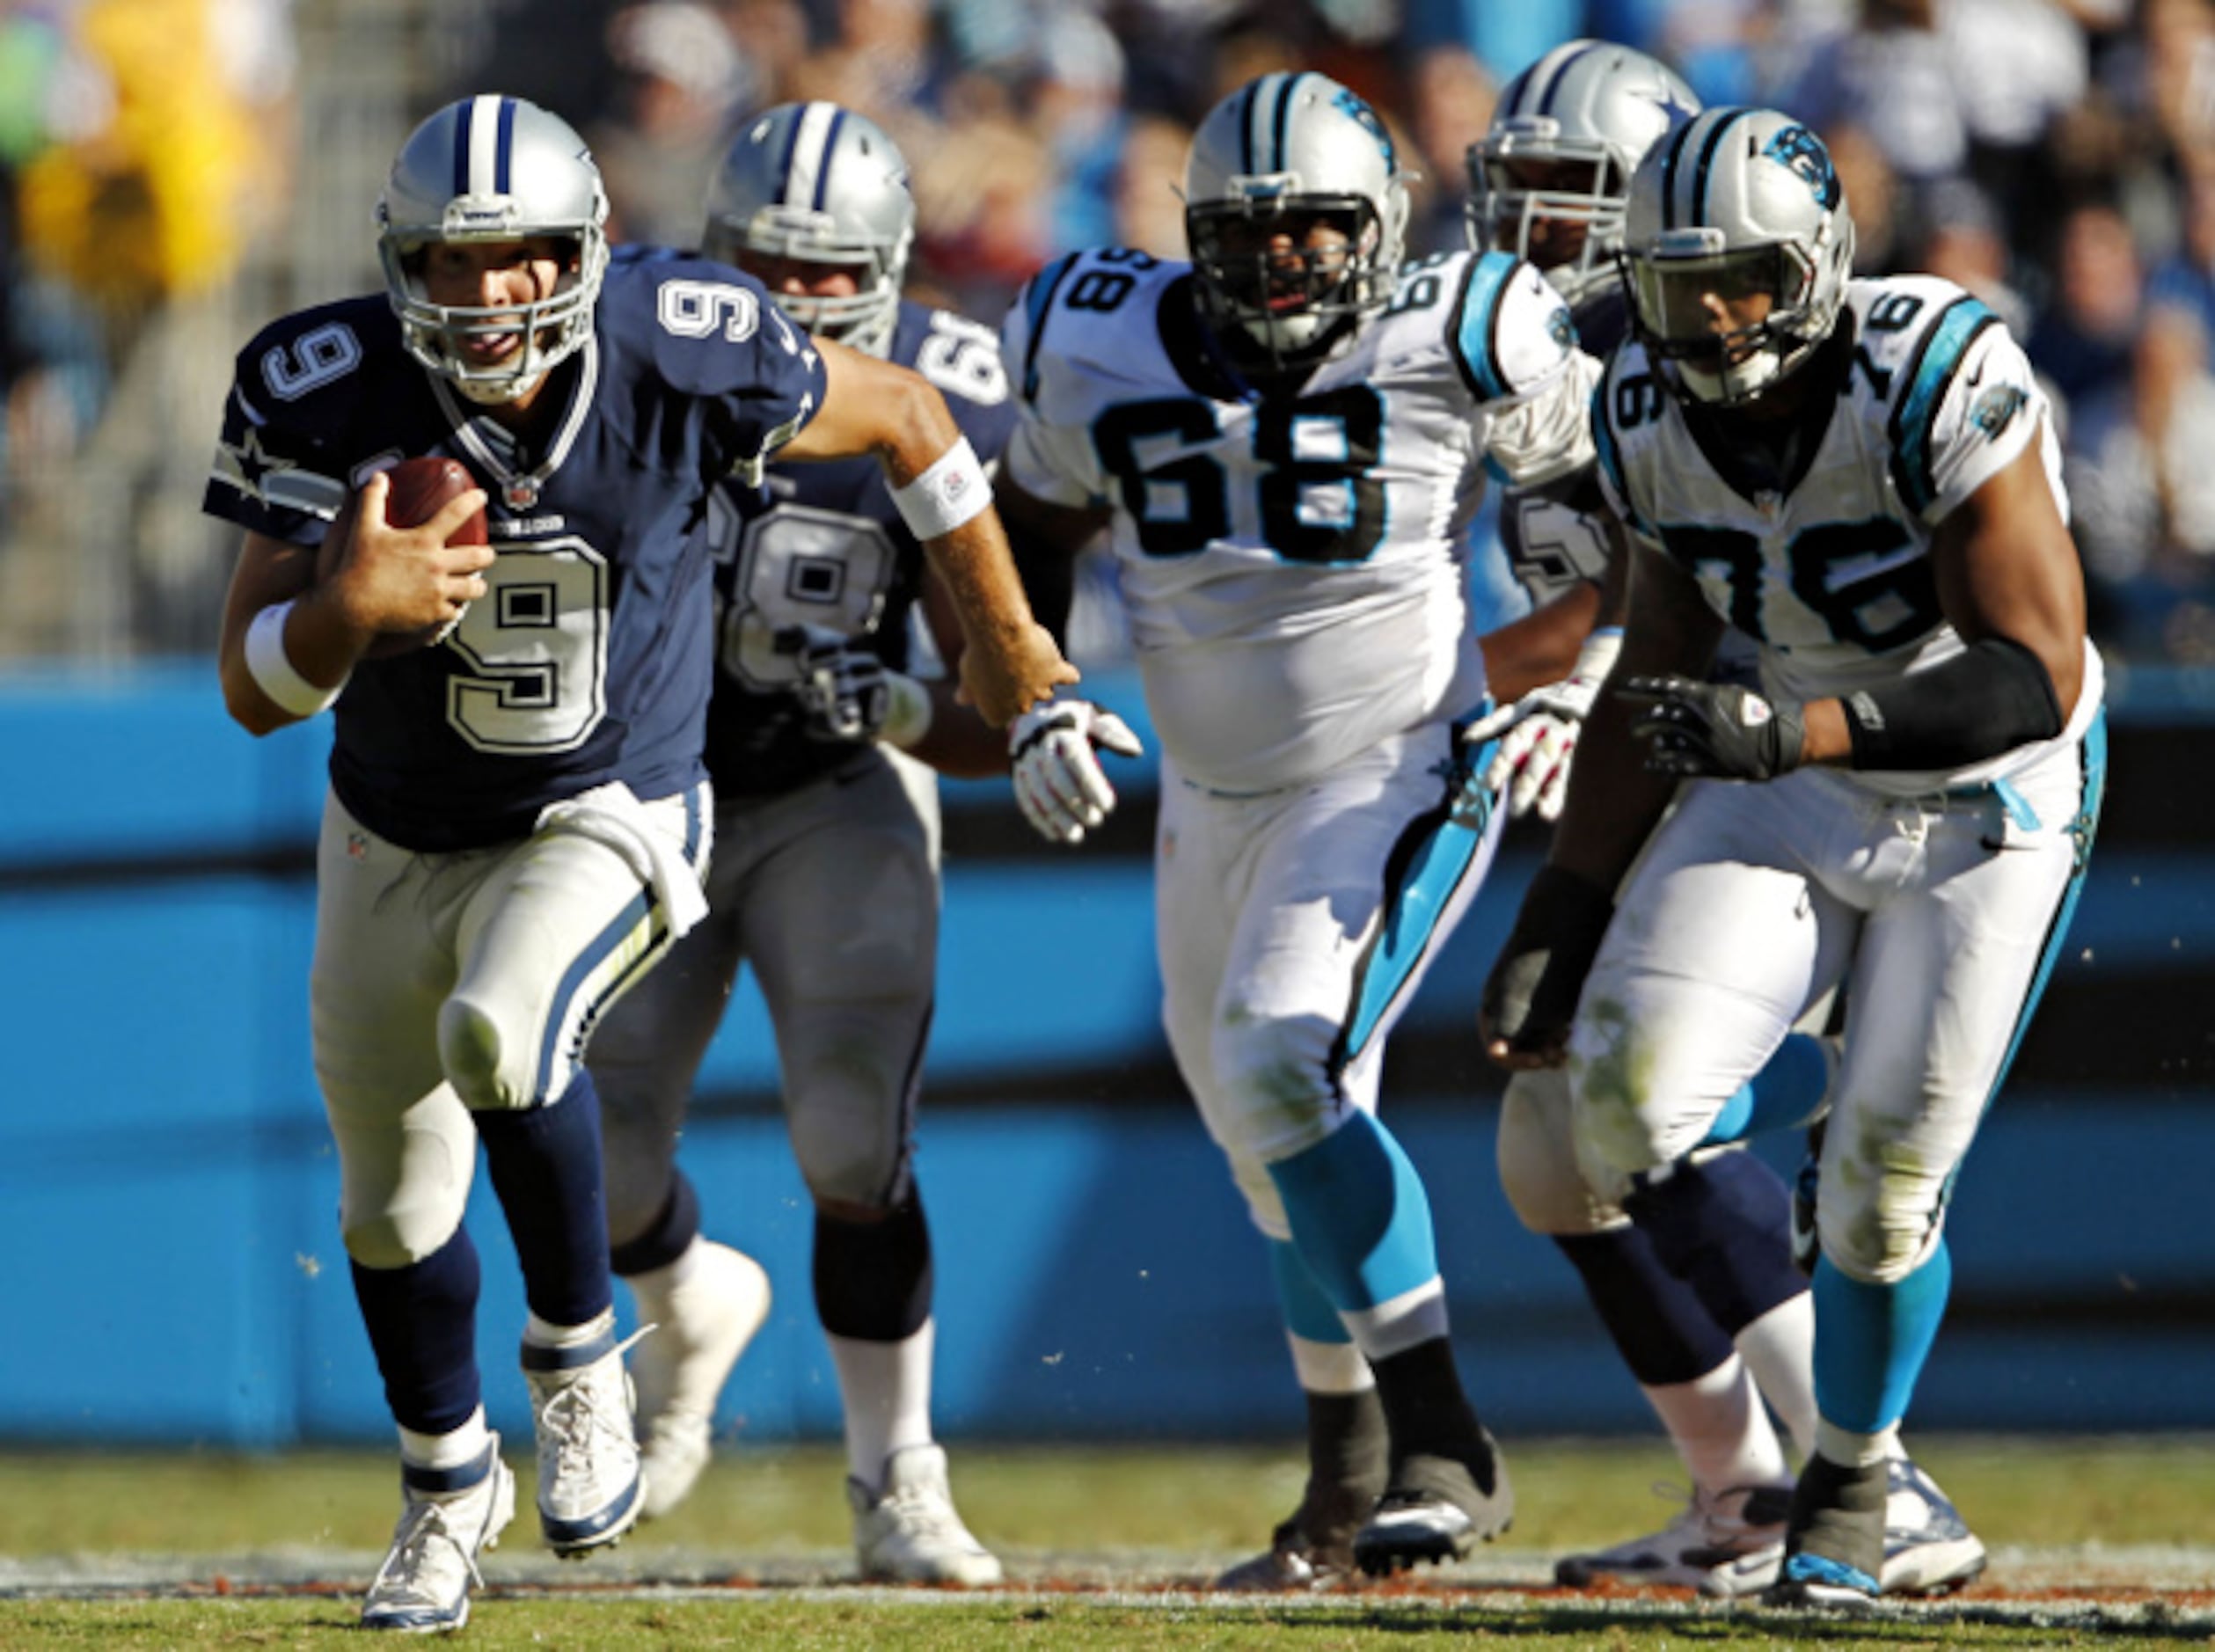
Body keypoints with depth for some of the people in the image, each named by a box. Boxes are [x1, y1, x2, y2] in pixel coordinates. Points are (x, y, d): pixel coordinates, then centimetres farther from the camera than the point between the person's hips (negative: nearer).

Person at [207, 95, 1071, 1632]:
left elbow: (904, 420, -4)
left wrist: (1004, 634, 7)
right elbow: (255, 687, -20)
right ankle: (450, 1482, 45)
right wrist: (348, 609, -43)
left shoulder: (682, 359, -24)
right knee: (396, 1201, 15)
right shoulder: (329, 397, -22)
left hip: (605, 820, -3)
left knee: (501, 1036, -33)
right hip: (400, 840, 3)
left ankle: (580, 1361, -8)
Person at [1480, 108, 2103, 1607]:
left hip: (1987, 808, -5)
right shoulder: (1656, 418, -7)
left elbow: (2038, 678, -29)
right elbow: (1660, 677, 7)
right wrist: (1562, 916, 5)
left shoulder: (1938, 389, -27)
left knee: (1883, 1196, -1)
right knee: (1630, 1114, -17)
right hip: (1797, 792, 5)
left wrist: (1800, 735, -39)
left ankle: (1851, 1484, 26)